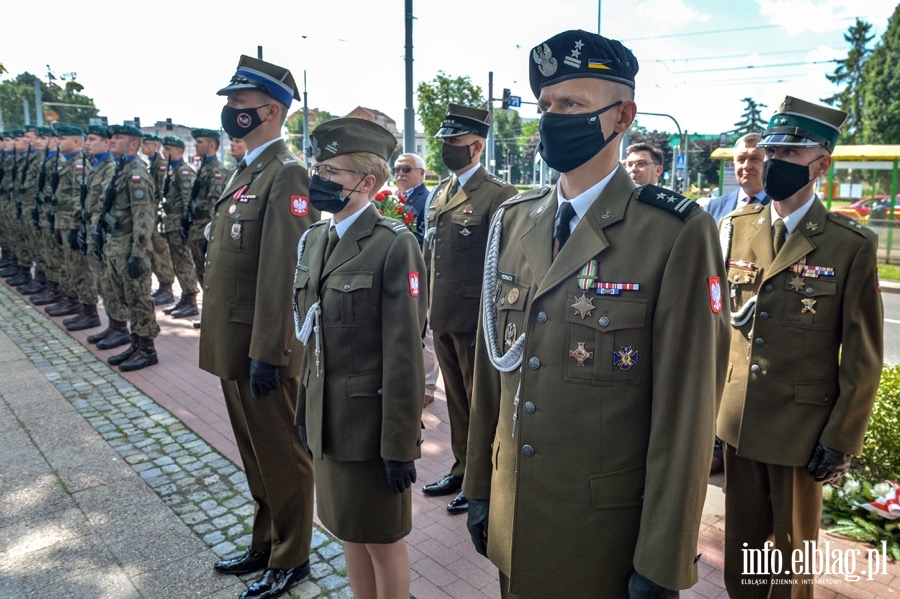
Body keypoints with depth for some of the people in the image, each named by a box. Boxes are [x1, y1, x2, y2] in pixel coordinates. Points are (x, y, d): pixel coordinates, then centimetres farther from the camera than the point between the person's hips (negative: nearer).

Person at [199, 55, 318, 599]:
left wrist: (266, 352, -22)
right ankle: (266, 544, 39)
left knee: (281, 456, 7)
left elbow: (281, 270, -22)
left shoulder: (286, 174, -16)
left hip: (263, 348, -9)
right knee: (255, 453, 21)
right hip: (234, 344, 10)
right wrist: (231, 346, 18)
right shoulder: (246, 171, 15)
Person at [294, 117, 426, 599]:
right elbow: (309, 335, 12)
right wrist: (306, 408, 14)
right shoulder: (314, 238, 7)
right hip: (327, 415, 7)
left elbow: (404, 351, -18)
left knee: (382, 538, 12)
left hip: (372, 419, -7)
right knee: (348, 528, 22)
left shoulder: (394, 244, -16)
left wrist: (401, 442, -16)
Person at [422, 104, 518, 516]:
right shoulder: (440, 192, 12)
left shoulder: (499, 196, -13)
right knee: (456, 400, 20)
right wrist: (426, 310, 13)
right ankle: (462, 469, 37)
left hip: (475, 321, -7)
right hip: (442, 319, 8)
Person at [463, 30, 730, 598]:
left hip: (609, 535, -4)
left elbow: (685, 412, -15)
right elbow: (491, 368, 5)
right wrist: (479, 487, 9)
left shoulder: (677, 233, -15)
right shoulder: (512, 221, 1)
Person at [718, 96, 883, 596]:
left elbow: (863, 356, -6)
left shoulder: (852, 245, -8)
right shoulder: (734, 228, 2)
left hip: (803, 428, -3)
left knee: (794, 552, 16)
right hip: (737, 420, 3)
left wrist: (840, 440, -7)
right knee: (741, 544, 18)